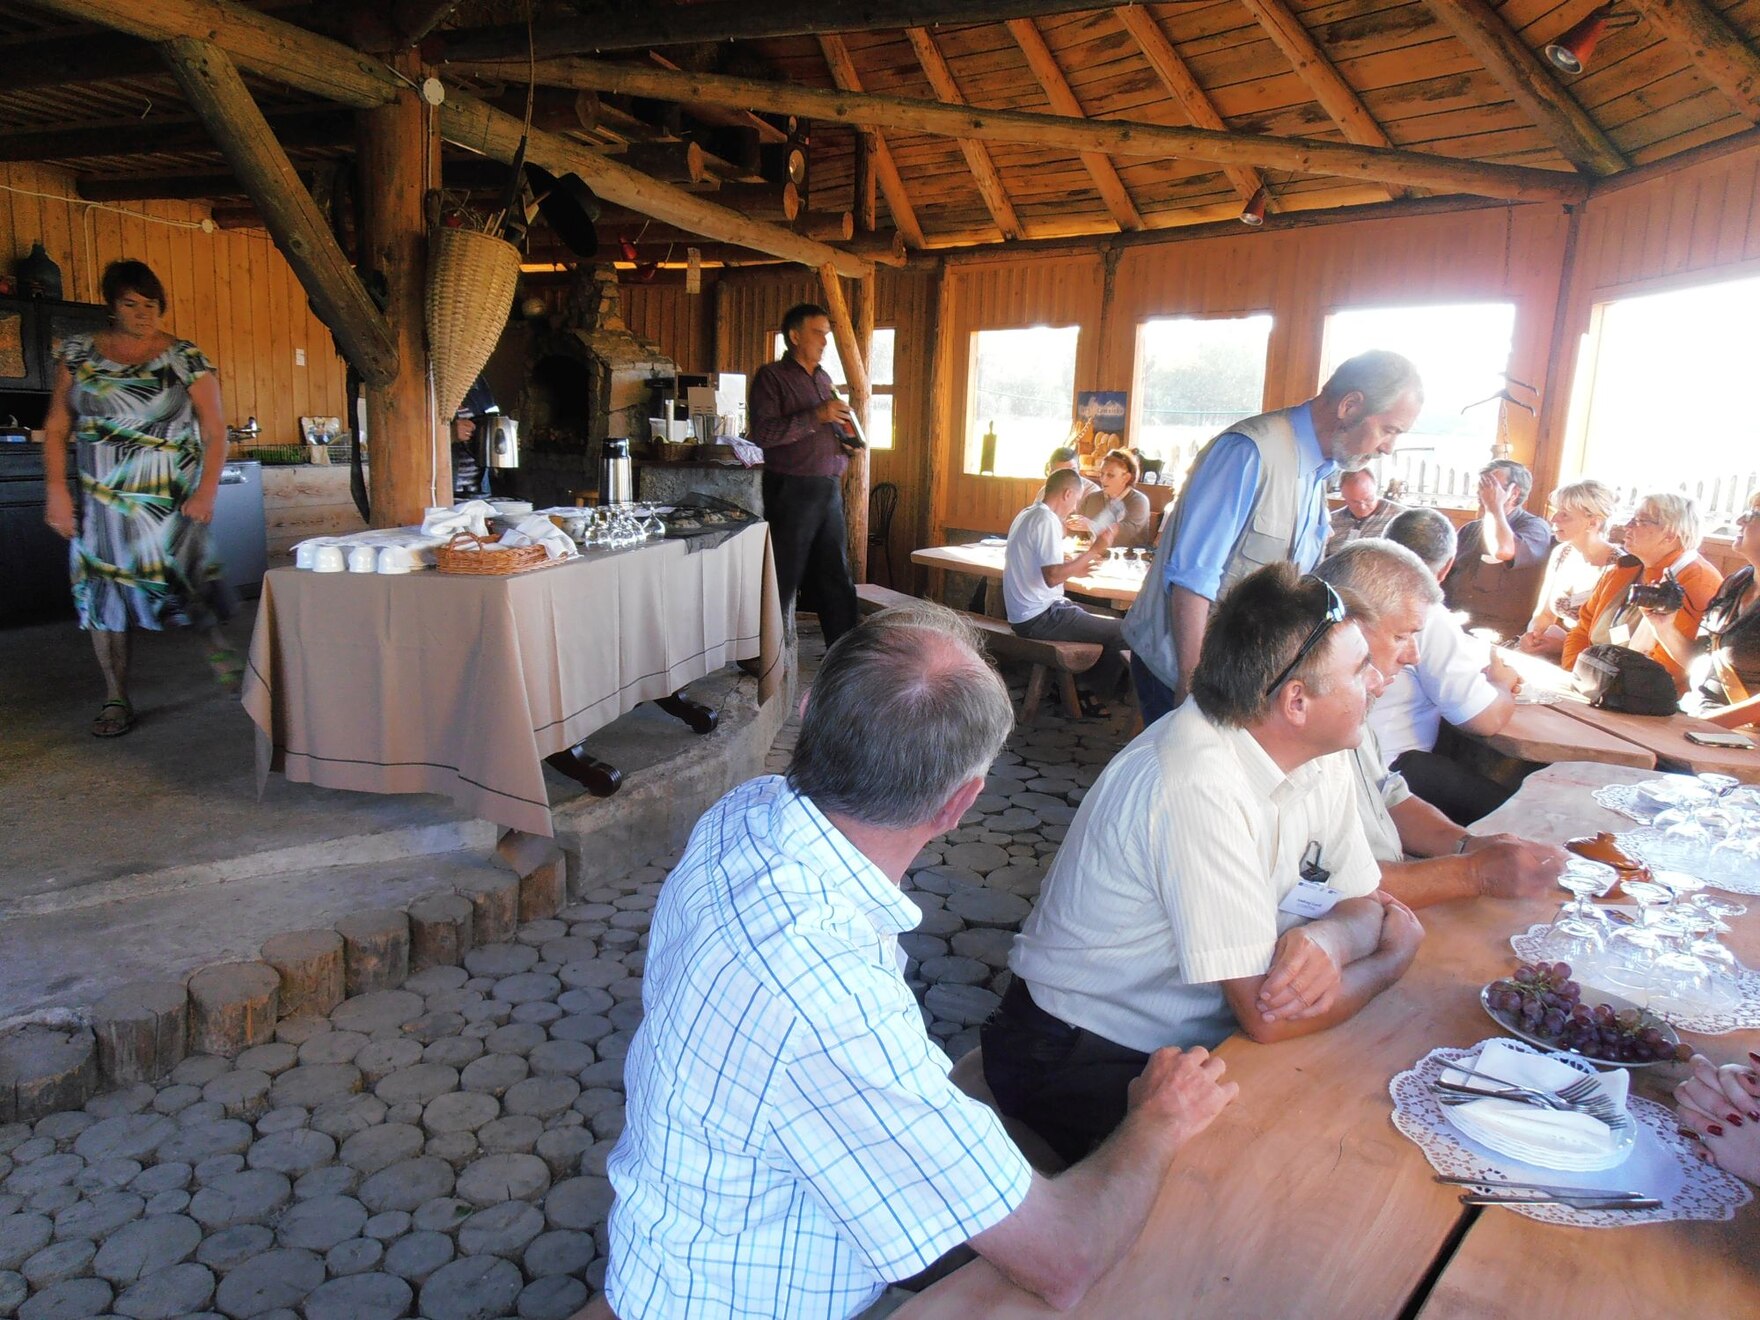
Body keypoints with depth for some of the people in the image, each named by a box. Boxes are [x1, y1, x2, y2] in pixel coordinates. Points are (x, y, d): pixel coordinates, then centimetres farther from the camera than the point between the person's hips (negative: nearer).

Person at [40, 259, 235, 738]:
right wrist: (57, 490, 0)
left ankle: (218, 644, 19)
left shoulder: (185, 358, 2)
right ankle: (116, 701, 11)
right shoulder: (78, 353, 8)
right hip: (101, 499, 3)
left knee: (182, 577, -12)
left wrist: (206, 491, -11)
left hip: (171, 499, -2)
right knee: (102, 591, 2)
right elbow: (57, 427, 9)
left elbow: (215, 431, 0)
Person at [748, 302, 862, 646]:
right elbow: (762, 433, -18)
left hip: (829, 490, 7)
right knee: (782, 579, -1)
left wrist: (846, 442, 9)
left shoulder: (824, 378, 18)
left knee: (836, 578, 9)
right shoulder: (771, 376, -5)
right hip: (791, 491, -7)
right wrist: (817, 416, -21)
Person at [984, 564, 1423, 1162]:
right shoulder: (1204, 789, -31)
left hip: (1201, 1035, 8)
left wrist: (1329, 939, -20)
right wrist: (1394, 954, -9)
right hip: (1084, 1060, -8)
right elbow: (1269, 1016, -29)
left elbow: (1366, 901, 5)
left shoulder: (1316, 755, -4)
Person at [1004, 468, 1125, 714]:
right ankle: (1095, 698, 8)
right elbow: (1052, 577, -25)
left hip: (1025, 615, 11)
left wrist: (1073, 568, 22)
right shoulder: (1047, 520, -17)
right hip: (1040, 618, -11)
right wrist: (1094, 551, -20)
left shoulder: (1027, 515, 14)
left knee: (1109, 624, 21)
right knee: (1123, 632, -10)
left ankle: (1087, 690, 23)